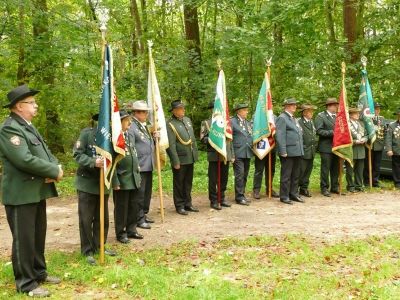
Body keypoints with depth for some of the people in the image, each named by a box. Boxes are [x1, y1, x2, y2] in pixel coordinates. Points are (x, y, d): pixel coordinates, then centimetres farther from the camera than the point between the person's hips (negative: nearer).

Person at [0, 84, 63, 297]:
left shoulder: (29, 126, 15)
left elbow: (45, 152, 14)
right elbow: (25, 159, -27)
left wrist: (55, 169, -7)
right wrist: (53, 172, -17)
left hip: (37, 191, 9)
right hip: (21, 194, -9)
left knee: (39, 236, 18)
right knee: (24, 239, 1)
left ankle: (39, 272, 32)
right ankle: (26, 283, 13)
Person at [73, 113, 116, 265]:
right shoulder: (87, 133, -12)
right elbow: (77, 154, -14)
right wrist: (93, 162, -28)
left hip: (104, 183, 4)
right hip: (87, 182, -4)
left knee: (103, 218, 13)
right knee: (86, 219, 3)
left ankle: (99, 245, 29)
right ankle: (88, 251, 15)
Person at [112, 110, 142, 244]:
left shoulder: (131, 135, 10)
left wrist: (138, 175, 15)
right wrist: (115, 182, -16)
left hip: (134, 179, 7)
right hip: (122, 180, -7)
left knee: (134, 206, 13)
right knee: (121, 208, 6)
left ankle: (131, 230, 28)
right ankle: (121, 233, 19)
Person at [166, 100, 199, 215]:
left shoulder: (187, 120, 10)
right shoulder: (170, 124, -13)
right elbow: (171, 145, -17)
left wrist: (196, 154, 13)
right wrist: (176, 161, -18)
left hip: (190, 158, 7)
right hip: (180, 159, -7)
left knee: (188, 182, 15)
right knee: (179, 183, 5)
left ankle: (187, 203, 27)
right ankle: (179, 206, 15)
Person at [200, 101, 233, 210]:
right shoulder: (206, 123, 2)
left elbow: (230, 140, 17)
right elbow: (203, 139, -5)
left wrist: (232, 155, 13)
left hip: (226, 155, 5)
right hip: (214, 156, -4)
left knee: (224, 179, 10)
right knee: (213, 180, 1)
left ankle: (222, 199, 23)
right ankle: (214, 201, 10)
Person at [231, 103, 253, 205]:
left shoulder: (248, 123, 18)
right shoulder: (232, 121, -4)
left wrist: (252, 148, 8)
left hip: (248, 153, 7)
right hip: (238, 154, -7)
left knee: (245, 176, 10)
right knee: (239, 175, -7)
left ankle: (242, 194, 20)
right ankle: (239, 197, -1)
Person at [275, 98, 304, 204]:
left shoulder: (294, 119, 19)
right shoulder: (282, 118, -9)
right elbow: (280, 136, -16)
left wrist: (301, 150, 16)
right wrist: (283, 151, -20)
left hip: (297, 152, 9)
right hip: (288, 152, -9)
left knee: (295, 175, 14)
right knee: (286, 175, -1)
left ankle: (294, 194, 23)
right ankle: (284, 196, 6)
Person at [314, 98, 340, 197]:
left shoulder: (337, 116, 15)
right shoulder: (320, 116, -6)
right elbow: (319, 131, -15)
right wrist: (332, 133, -19)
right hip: (326, 147, -6)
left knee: (336, 168, 11)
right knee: (325, 168, -2)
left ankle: (335, 187, 22)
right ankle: (324, 188, 6)